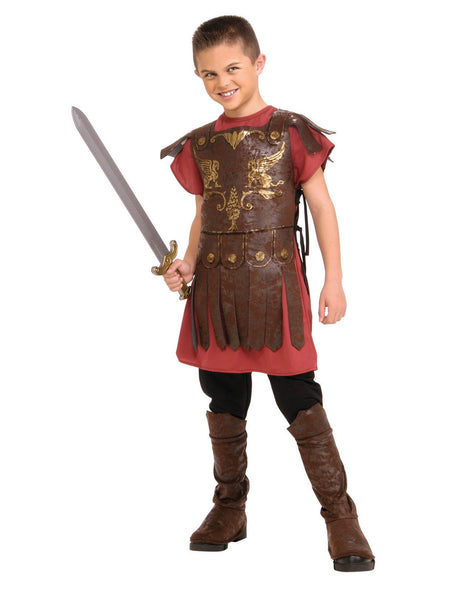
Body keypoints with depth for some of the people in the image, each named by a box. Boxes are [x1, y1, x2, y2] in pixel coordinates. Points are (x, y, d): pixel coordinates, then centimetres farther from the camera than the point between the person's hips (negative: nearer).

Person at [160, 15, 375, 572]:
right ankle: (229, 510, 26)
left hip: (275, 284, -4)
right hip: (215, 287, 5)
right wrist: (187, 263, 1)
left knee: (301, 402, -4)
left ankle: (340, 516, 4)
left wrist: (333, 281, -6)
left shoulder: (291, 132, -3)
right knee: (224, 405, 12)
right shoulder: (200, 145, 10)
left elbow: (322, 207, -1)